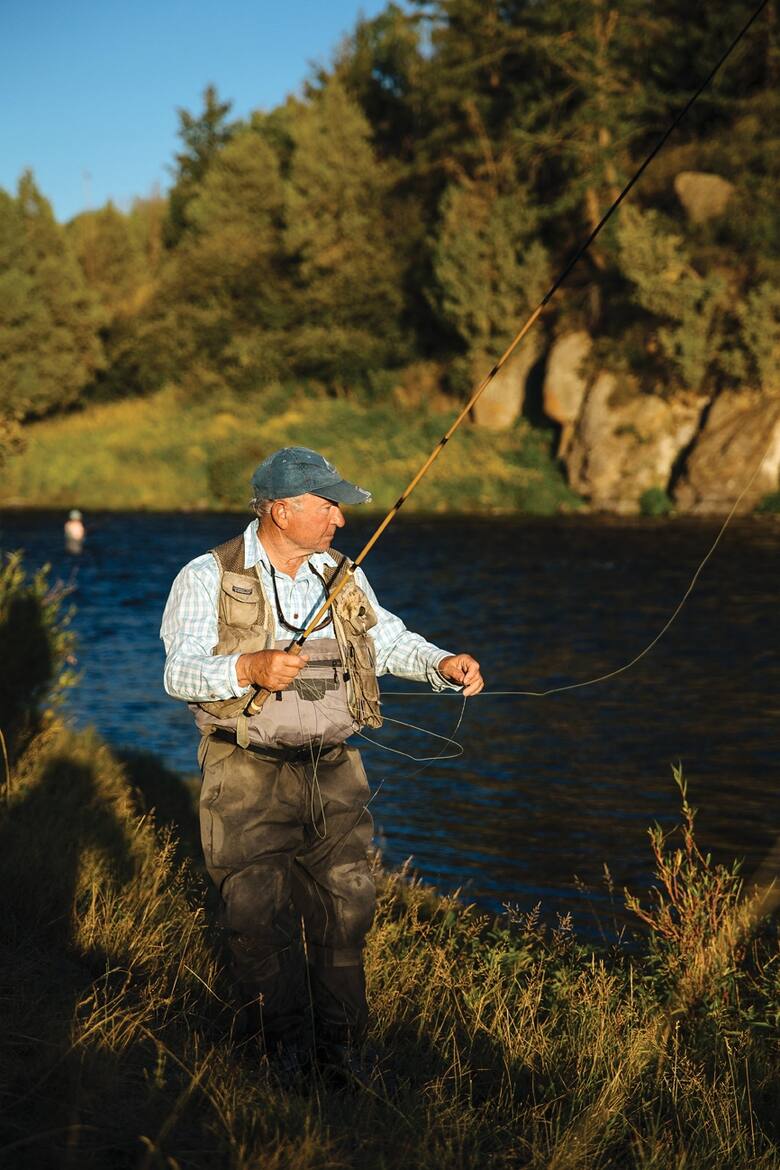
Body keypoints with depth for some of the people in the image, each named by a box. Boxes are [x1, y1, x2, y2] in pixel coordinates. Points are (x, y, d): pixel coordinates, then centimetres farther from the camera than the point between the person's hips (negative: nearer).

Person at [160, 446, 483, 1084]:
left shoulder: (342, 576, 12)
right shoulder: (208, 578, -4)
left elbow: (389, 639, 16)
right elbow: (180, 671, -11)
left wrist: (442, 665, -3)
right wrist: (249, 668, -28)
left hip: (333, 772, 4)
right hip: (249, 774, -4)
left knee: (346, 906, 4)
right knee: (260, 915, -4)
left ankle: (343, 1046, 18)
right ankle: (285, 1051, 12)